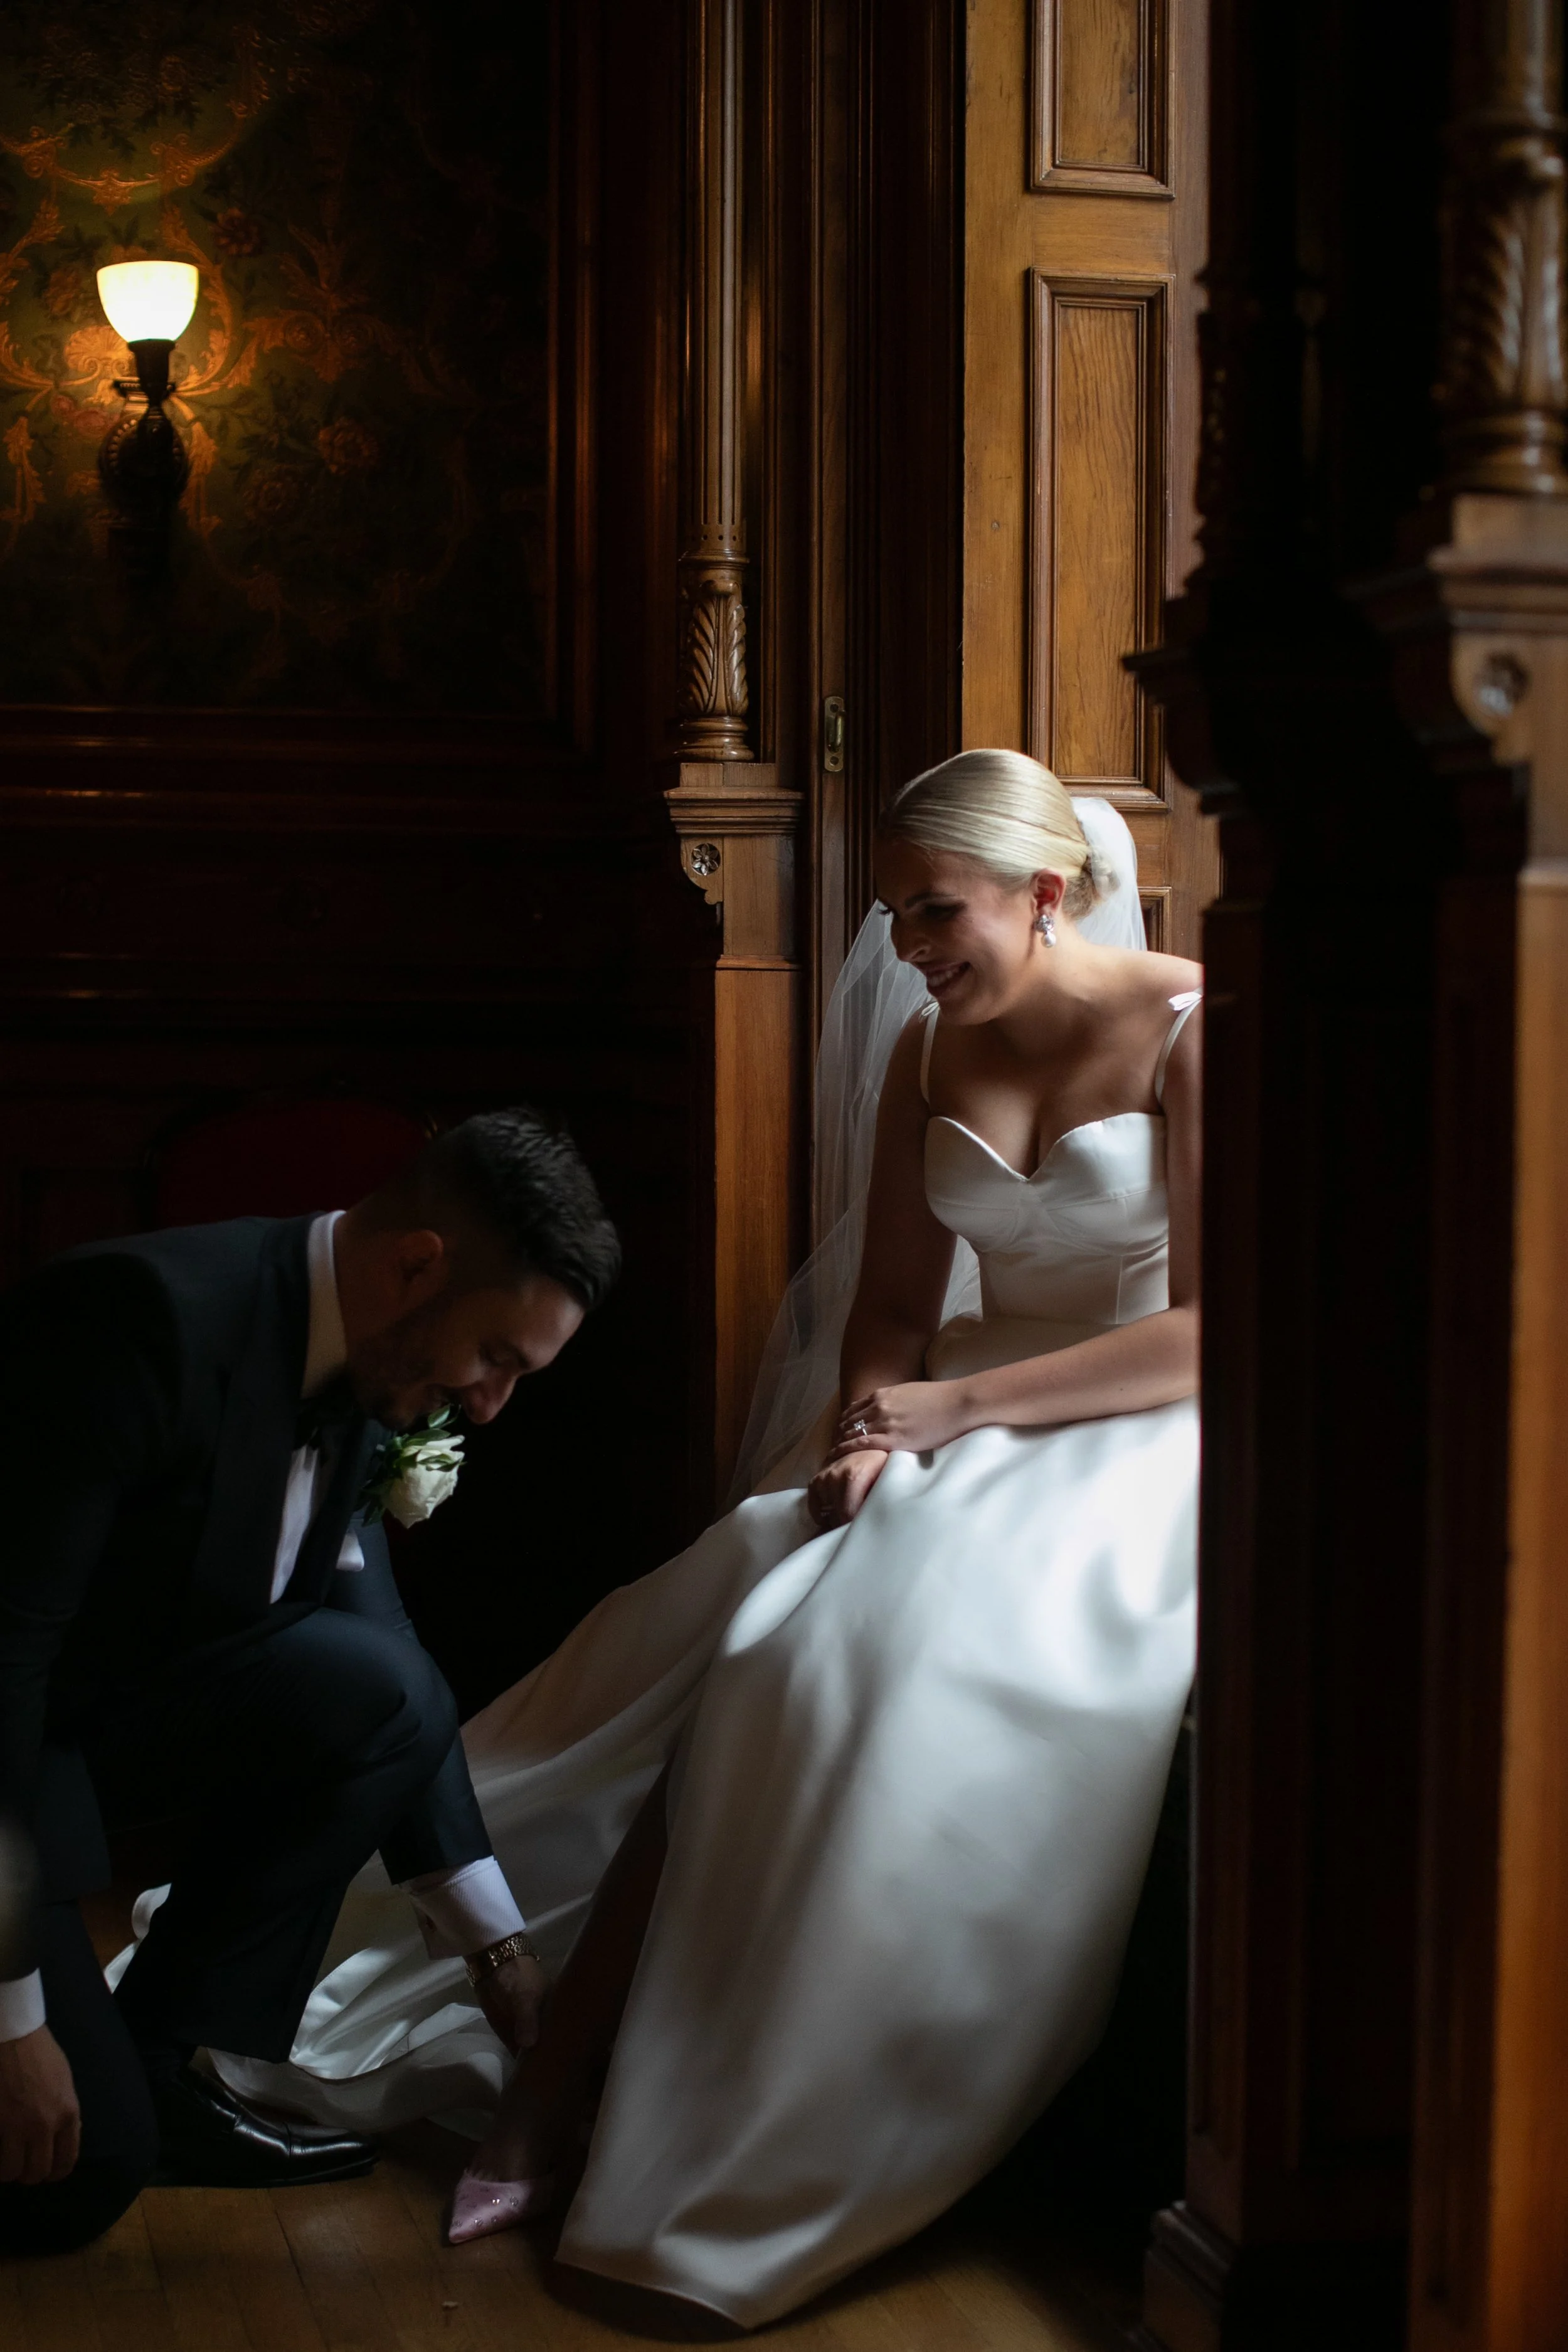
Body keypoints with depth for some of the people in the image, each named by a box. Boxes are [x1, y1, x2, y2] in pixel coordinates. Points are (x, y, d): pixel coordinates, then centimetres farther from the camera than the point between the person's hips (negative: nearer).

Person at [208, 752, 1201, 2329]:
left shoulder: (1188, 1032, -9)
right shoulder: (927, 1050, 10)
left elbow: (1213, 1332, -15)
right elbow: (892, 1307, 11)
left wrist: (956, 1405, -17)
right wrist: (871, 1428, -12)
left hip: (1132, 1438, -6)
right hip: (951, 1429, 6)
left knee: (918, 1656, -33)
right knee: (728, 1645, -21)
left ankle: (775, 2163, -25)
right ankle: (556, 2087, -21)